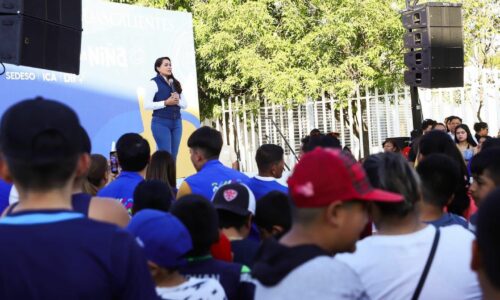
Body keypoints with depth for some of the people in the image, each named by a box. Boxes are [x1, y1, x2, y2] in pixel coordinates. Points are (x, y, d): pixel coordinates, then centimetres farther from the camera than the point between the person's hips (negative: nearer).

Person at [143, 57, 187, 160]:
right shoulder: (154, 83, -3)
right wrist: (166, 102, -17)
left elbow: (185, 104, 14)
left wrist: (177, 101, -7)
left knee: (173, 157, 4)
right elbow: (147, 105, -11)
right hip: (161, 123, -6)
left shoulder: (175, 83, 14)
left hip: (176, 123, 6)